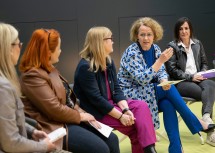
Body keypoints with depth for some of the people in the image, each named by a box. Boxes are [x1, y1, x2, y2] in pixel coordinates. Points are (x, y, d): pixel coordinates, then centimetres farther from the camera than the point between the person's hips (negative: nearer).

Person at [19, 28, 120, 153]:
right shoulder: (33, 76, -18)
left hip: (71, 119, 10)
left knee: (112, 139, 0)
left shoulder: (50, 69, 15)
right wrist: (80, 116, -9)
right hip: (56, 127, -10)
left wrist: (84, 115, 1)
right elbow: (55, 109, -22)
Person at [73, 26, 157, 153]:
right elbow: (96, 99, -23)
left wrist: (125, 109, -16)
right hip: (96, 112, -7)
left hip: (110, 103, 8)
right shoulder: (85, 67, -19)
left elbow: (116, 89, 2)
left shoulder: (109, 62, 7)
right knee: (136, 123, -18)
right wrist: (120, 116, -23)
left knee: (142, 107, -15)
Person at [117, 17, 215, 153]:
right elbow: (141, 79, -27)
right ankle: (196, 124, -10)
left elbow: (161, 71, 4)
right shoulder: (132, 52, -18)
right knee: (170, 90, -23)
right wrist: (160, 60, -33)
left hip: (149, 91, 6)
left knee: (168, 105, -25)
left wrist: (164, 82, -21)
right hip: (131, 93, -6)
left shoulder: (155, 49, 2)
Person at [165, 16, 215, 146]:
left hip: (197, 78, 4)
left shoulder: (197, 44, 17)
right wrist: (190, 77, -15)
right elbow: (172, 70, -6)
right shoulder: (172, 46, 1)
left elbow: (204, 63, 20)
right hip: (181, 82, -4)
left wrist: (202, 74, -4)